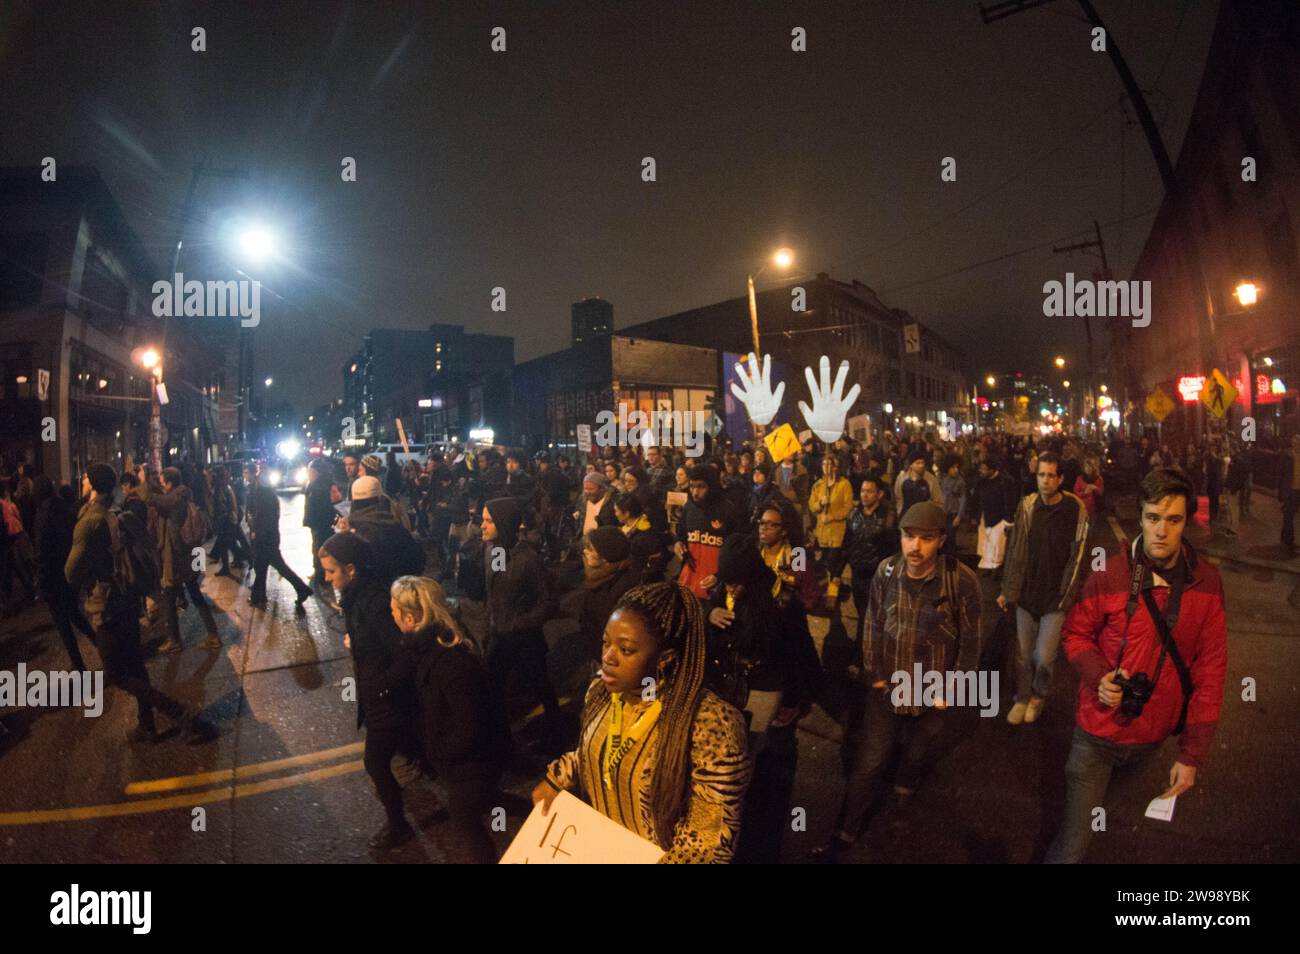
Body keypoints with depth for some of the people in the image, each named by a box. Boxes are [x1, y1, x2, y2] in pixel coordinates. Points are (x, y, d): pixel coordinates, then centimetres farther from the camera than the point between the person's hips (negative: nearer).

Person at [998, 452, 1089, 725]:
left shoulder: (1075, 509, -10)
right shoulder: (1027, 506, -5)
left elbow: (1077, 557, -6)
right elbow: (1016, 551, -2)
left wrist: (1067, 595, -7)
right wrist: (1009, 591, -3)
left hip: (1056, 596, -2)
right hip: (1027, 592, 2)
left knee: (1043, 657, -1)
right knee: (1023, 654, 13)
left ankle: (1039, 695, 29)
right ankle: (1022, 698, 35)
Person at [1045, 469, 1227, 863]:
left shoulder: (1206, 583, -8)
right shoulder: (1108, 574, -15)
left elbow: (1211, 668, -3)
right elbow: (1076, 634, -1)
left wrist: (1192, 753, -2)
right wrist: (1099, 675, -22)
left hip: (1153, 734, 3)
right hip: (1098, 730, -3)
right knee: (1072, 847, -2)